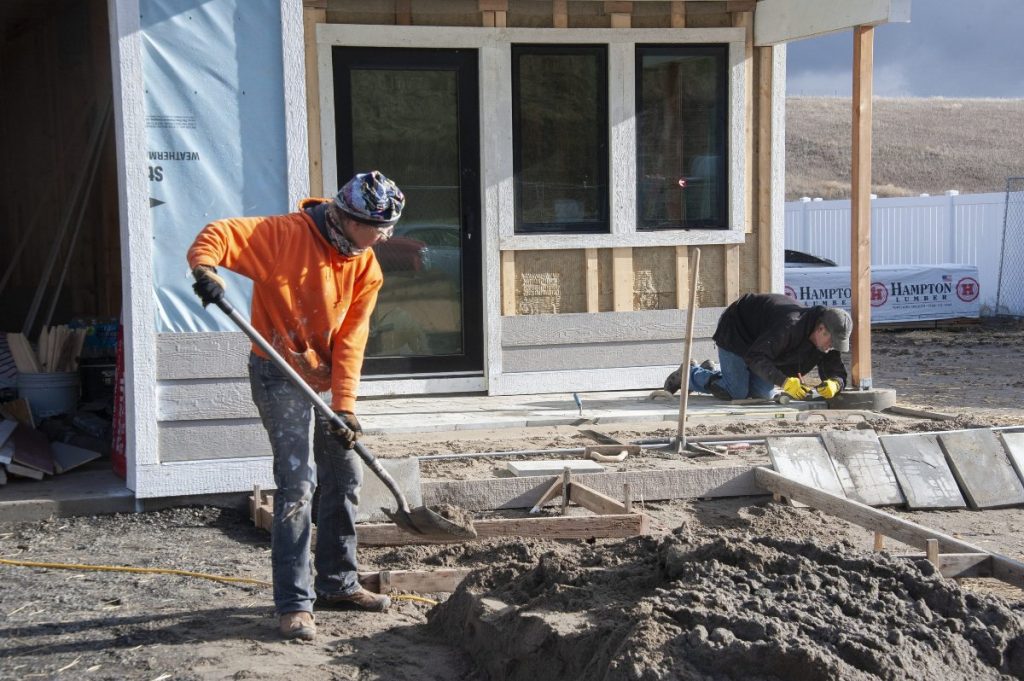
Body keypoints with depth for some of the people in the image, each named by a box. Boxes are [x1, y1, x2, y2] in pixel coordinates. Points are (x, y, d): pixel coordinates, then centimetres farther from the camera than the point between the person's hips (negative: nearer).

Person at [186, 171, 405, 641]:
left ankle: (337, 584, 28)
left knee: (345, 477, 13)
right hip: (279, 376, -7)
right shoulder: (288, 233, -17)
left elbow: (349, 342, -5)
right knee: (298, 483, -14)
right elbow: (219, 234, -22)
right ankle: (294, 603, -7)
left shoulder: (365, 268, 0)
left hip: (323, 380, 7)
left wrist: (344, 405, -14)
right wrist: (204, 267, -44)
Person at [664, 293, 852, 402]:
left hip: (758, 338, 8)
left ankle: (715, 372, 23)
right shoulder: (790, 326, -41)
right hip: (735, 330, -8)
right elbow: (756, 357, -44)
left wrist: (834, 385, -36)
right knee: (735, 392, -14)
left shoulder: (826, 339, -16)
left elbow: (838, 374, -10)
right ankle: (687, 374, 10)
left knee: (765, 394, 4)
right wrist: (784, 382, -54)